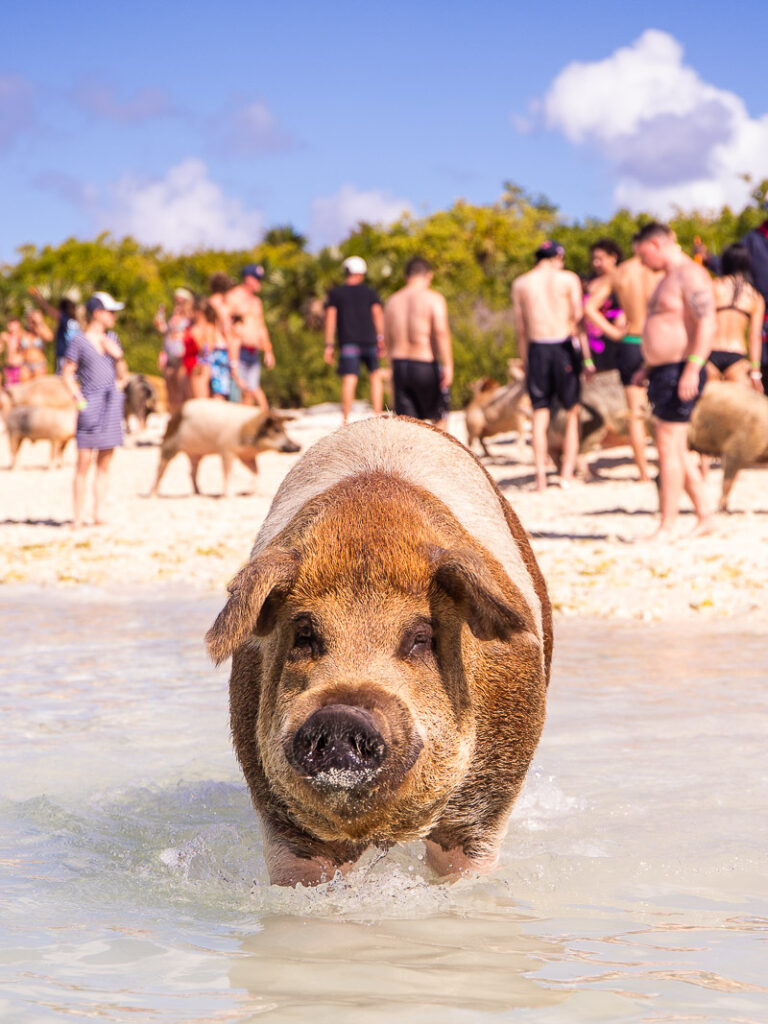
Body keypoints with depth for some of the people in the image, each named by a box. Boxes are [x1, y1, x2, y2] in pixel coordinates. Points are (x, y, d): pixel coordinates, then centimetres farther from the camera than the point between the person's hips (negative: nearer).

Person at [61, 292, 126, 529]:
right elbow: (67, 373, -2)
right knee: (84, 460, -7)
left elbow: (121, 372, 16)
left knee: (105, 462, 5)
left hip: (112, 401, 5)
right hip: (91, 402, -5)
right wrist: (78, 397, -13)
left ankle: (98, 513, 8)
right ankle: (78, 517, -5)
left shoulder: (111, 338, 13)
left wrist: (116, 353, -1)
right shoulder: (79, 341, -3)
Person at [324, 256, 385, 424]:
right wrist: (381, 339, -8)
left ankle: (345, 419, -19)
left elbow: (330, 318, 3)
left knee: (349, 379, -9)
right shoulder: (370, 293, 10)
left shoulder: (335, 293, 10)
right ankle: (378, 416, 8)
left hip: (348, 341, -1)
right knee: (375, 375, 14)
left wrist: (329, 345, 2)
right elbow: (378, 314, -3)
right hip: (369, 339, 1)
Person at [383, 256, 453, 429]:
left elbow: (387, 339, 12)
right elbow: (441, 332, -18)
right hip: (426, 366, -4)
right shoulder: (433, 298, -5)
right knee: (439, 417, 13)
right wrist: (448, 366, -20)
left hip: (399, 365, 4)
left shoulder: (392, 301, 11)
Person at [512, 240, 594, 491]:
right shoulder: (568, 279, 1)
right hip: (564, 346, -2)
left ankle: (540, 476, -3)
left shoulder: (520, 284, 8)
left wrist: (524, 363, 12)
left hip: (537, 349, 2)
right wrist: (587, 358, -3)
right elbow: (578, 319, -4)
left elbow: (520, 329, 8)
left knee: (540, 415, 5)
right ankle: (567, 474, 1)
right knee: (572, 414, 8)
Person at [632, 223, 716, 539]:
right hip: (663, 371, 11)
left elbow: (707, 323, -22)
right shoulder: (669, 278, 20)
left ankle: (667, 527, -8)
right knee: (678, 450, 12)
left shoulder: (691, 275, -13)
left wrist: (692, 369, -28)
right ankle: (704, 518, 17)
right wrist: (647, 367, 23)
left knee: (669, 447, -10)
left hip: (680, 372, -11)